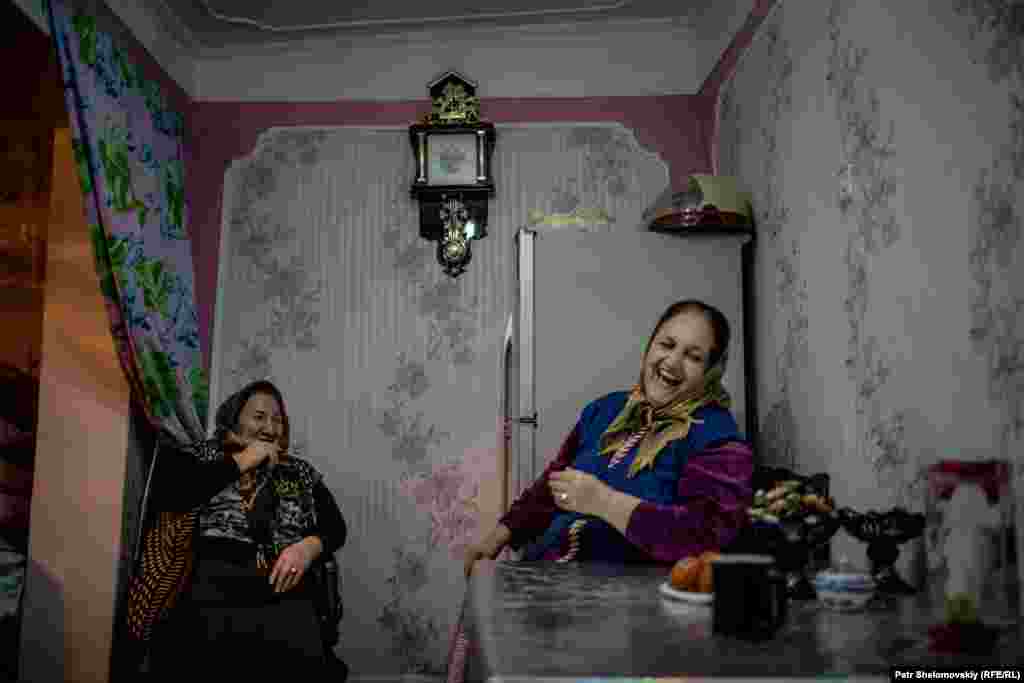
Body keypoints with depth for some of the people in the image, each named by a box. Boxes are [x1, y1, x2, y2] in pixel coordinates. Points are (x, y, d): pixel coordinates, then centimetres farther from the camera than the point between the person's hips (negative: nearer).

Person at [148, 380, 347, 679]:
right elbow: (165, 492, -4)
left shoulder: (301, 472, 21)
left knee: (301, 666, -21)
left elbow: (335, 526, 16)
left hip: (287, 596, 2)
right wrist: (241, 461, 1)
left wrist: (309, 545, -6)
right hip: (212, 589, -2)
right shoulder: (207, 455, 14)